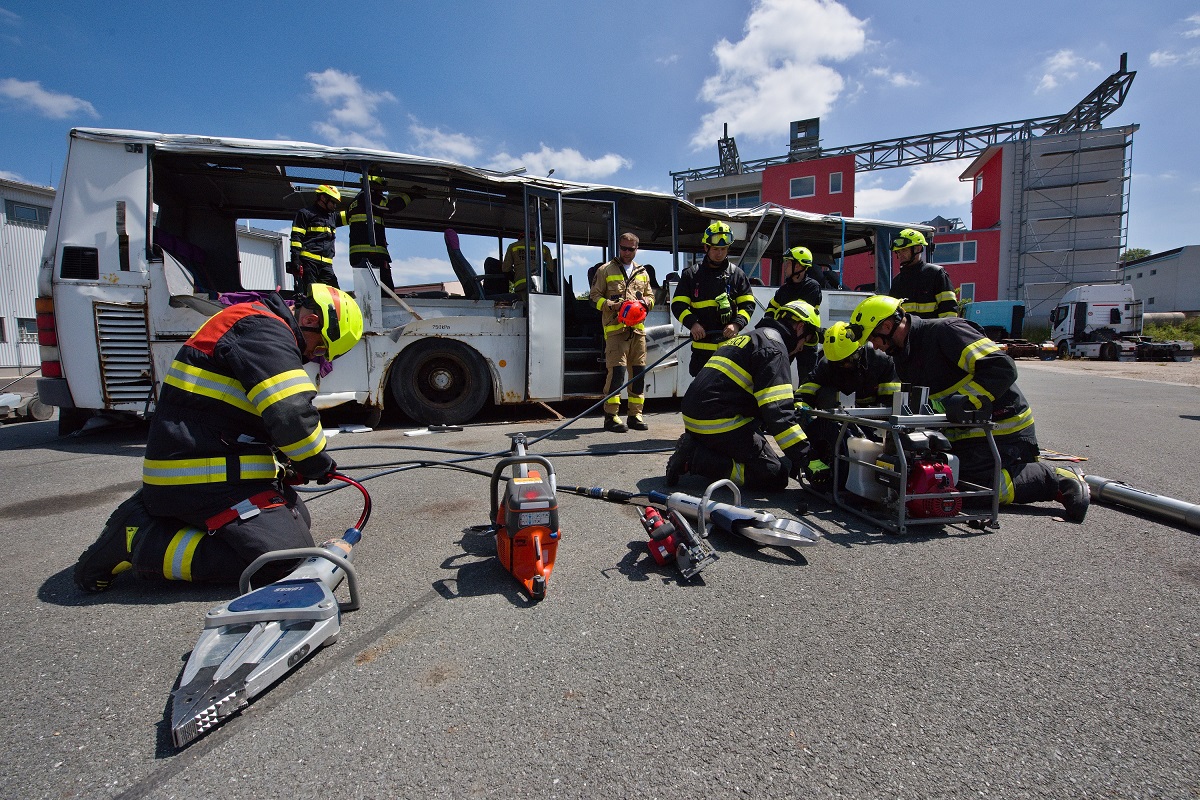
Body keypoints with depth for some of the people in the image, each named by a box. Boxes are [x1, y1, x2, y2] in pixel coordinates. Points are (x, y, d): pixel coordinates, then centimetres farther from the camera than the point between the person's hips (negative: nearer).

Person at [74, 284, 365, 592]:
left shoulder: (258, 324, 19)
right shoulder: (264, 328, -15)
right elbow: (291, 414, -25)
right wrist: (319, 465, -7)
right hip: (207, 478, -11)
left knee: (296, 516, 16)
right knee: (289, 554, -17)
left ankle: (154, 512, 13)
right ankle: (140, 540, -8)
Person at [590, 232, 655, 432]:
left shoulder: (642, 273, 21)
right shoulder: (605, 270, 7)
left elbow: (650, 296, 25)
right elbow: (595, 296, 4)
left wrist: (644, 302, 1)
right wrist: (612, 305, -13)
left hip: (638, 328, 5)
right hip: (615, 328, -5)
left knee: (639, 371, 4)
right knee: (617, 369, -14)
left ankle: (635, 414, 14)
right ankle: (610, 416, -8)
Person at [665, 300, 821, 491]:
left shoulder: (753, 337, 24)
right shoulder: (773, 346, -8)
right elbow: (777, 411, -18)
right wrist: (805, 457, -16)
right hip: (717, 423, -10)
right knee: (776, 475, -7)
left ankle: (694, 449, 4)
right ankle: (696, 459, -14)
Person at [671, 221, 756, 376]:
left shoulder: (737, 275, 8)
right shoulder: (691, 274, 5)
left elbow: (748, 305, 6)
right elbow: (678, 305, 1)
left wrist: (737, 324, -14)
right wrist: (692, 323, -16)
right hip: (702, 345, 0)